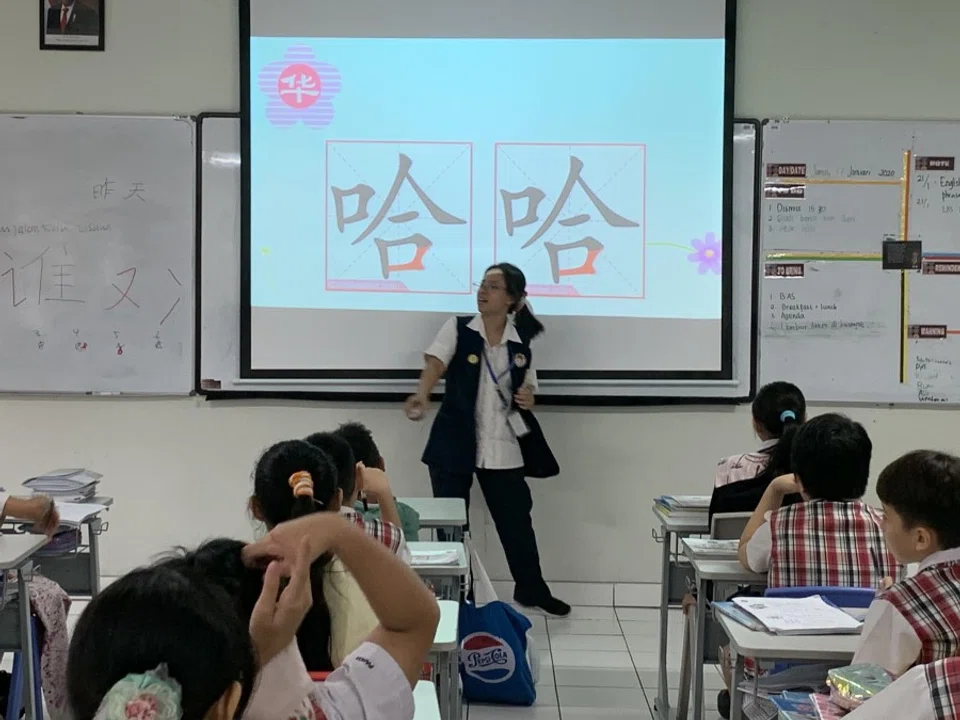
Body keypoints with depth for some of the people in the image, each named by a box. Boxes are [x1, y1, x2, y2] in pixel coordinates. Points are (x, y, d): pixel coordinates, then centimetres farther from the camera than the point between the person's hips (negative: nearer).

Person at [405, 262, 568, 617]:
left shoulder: (521, 342, 4)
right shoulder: (457, 329, -4)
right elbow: (435, 363, -21)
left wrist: (527, 399, -9)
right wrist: (421, 396, -41)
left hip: (503, 448, 2)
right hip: (454, 445, -2)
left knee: (517, 520, 9)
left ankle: (531, 589, 29)